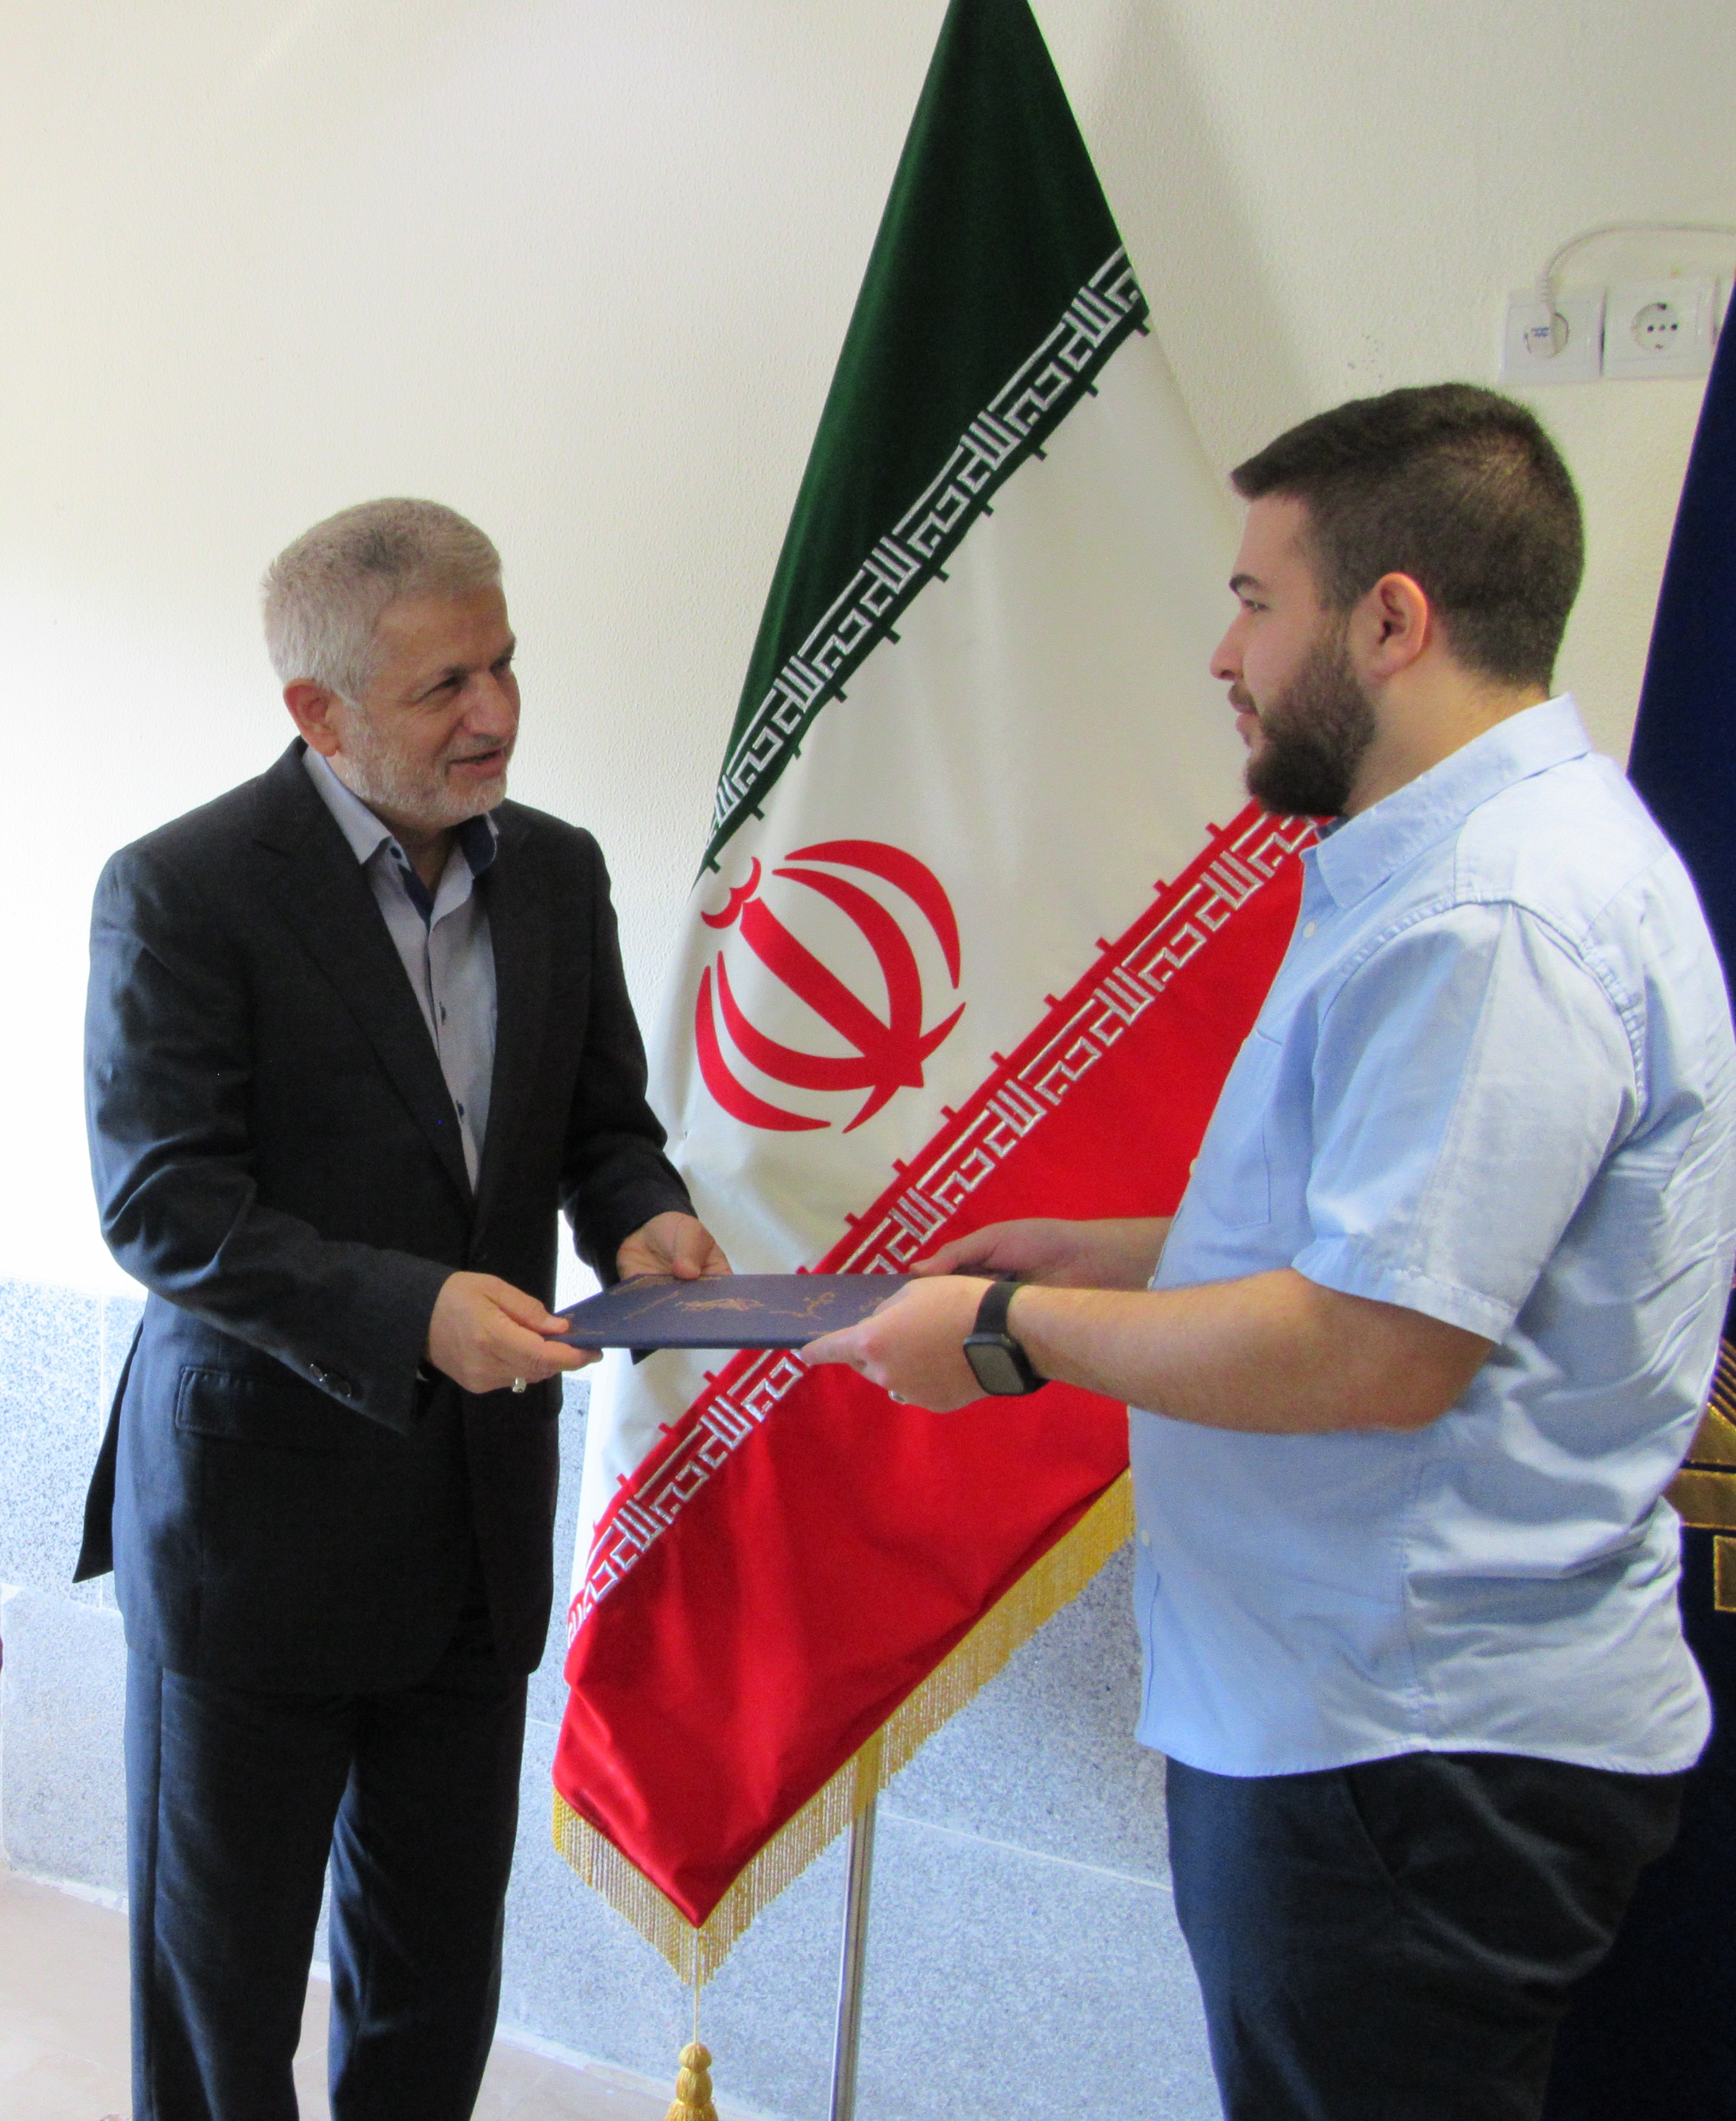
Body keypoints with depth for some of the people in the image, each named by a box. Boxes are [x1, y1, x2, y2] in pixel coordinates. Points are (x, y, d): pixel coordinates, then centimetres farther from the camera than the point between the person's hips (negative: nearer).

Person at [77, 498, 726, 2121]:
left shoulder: (556, 872, 3)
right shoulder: (181, 891, -14)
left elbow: (602, 1120, 11)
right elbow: (160, 1203, -18)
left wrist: (640, 1216, -11)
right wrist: (412, 1311, -30)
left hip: (482, 1513, 5)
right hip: (257, 1504, -5)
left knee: (440, 1969, 20)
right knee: (218, 1982, 14)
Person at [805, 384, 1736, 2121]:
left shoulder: (1490, 918, -24)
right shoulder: (1458, 861, 12)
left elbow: (1381, 1349, -28)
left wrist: (1015, 1334, -16)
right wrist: (1116, 1252, 13)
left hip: (1409, 1750, -10)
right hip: (1376, 1707, 10)